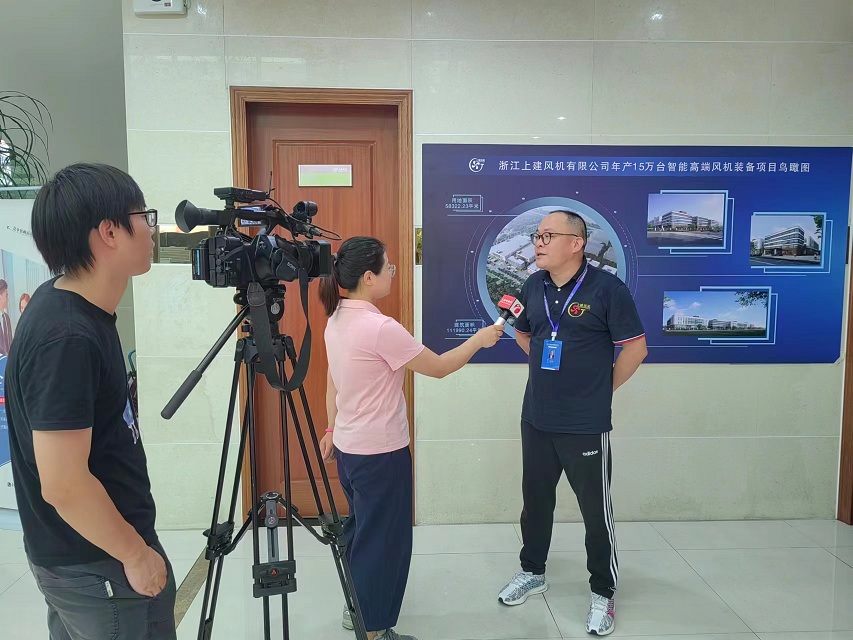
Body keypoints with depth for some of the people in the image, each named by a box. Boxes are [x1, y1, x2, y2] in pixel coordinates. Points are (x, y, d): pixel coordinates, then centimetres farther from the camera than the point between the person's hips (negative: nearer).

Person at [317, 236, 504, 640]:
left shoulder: (337, 319, 2)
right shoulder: (380, 328, -24)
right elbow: (438, 368, -16)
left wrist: (332, 429, 21)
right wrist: (479, 339, -3)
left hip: (350, 446, 9)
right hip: (381, 452, -9)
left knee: (361, 527, 23)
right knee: (383, 537, 8)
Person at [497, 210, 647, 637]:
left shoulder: (606, 288, -13)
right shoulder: (533, 286, 3)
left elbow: (635, 348, -8)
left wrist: (602, 388, -2)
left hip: (586, 425, -5)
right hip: (535, 419, 6)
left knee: (596, 511, 8)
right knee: (535, 501, 19)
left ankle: (603, 593, 28)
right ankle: (532, 572, 40)